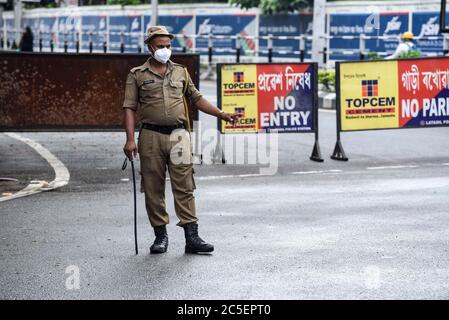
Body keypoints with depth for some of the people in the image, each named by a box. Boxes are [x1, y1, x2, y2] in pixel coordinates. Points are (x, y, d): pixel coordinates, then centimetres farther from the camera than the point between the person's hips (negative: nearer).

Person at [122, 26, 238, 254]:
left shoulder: (180, 72, 16)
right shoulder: (137, 75, 6)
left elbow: (196, 99, 22)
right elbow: (130, 108, 0)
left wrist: (222, 114, 12)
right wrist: (130, 139, -10)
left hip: (178, 135, 2)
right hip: (151, 136, -2)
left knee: (184, 187, -4)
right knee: (153, 189, 3)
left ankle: (192, 237, -6)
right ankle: (160, 235, 14)